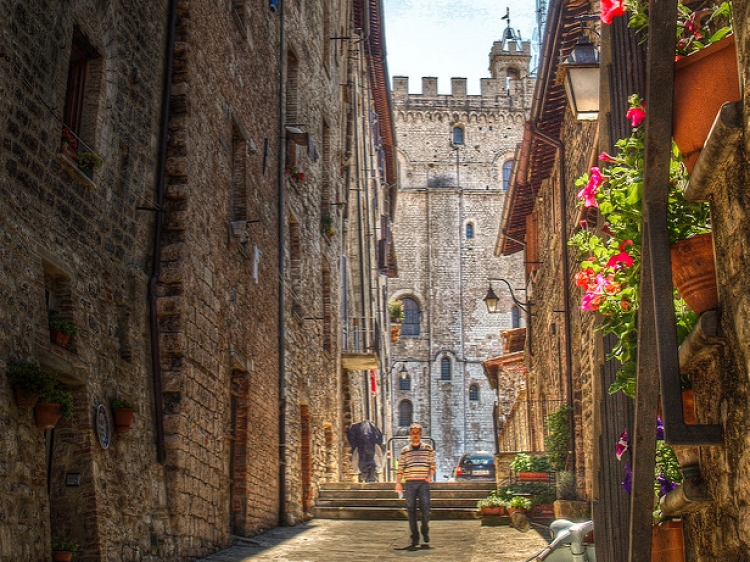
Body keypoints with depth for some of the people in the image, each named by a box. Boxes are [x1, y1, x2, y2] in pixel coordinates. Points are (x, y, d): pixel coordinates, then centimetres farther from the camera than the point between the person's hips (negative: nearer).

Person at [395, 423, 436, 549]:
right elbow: (400, 468, 9)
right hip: (409, 483, 1)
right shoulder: (404, 451, 10)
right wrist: (398, 483, -1)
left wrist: (430, 476, -8)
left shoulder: (428, 449, 9)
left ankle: (425, 537, 12)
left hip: (423, 483, -1)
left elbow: (432, 465, 9)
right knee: (411, 511, 1)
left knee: (425, 509, -8)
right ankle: (414, 538, 8)